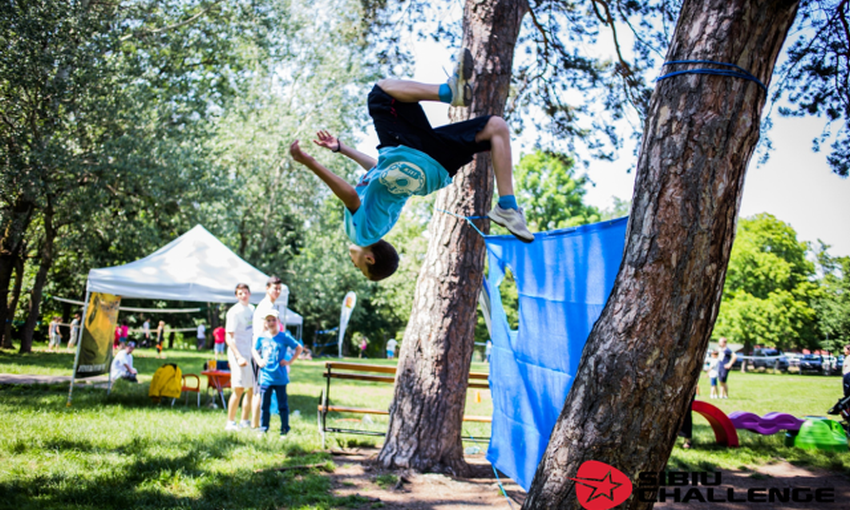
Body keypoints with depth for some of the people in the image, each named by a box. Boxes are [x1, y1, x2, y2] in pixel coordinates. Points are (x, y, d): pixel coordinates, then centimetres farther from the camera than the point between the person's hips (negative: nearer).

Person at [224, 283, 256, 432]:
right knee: (239, 388, -9)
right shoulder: (234, 312, -11)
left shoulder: (252, 309, 12)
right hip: (238, 353, -8)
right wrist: (239, 357, -24)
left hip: (251, 353, 8)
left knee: (252, 389, 11)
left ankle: (245, 421, 22)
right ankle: (230, 423, 1)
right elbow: (228, 337, -16)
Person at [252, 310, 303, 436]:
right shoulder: (262, 337, 5)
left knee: (282, 405, 5)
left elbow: (299, 348, 5)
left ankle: (285, 429, 15)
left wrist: (290, 361, -2)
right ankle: (263, 428, 20)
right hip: (265, 377, 2)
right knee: (264, 405, 8)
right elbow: (254, 350, 22)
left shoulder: (284, 337, -3)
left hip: (280, 378, -2)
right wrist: (259, 361, 6)